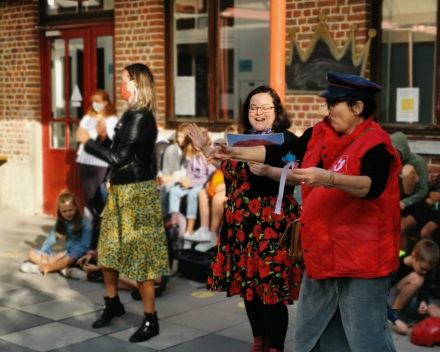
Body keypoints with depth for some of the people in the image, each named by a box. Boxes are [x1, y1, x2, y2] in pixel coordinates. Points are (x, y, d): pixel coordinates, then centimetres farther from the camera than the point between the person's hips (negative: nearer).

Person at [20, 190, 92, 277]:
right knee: (32, 254, -6)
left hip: (78, 256, -7)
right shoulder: (60, 223, 9)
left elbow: (84, 247, -16)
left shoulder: (85, 223, -9)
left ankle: (39, 268, -27)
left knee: (68, 259, -42)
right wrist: (44, 261, -16)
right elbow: (48, 242, 0)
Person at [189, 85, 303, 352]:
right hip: (242, 224, 7)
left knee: (272, 286, -7)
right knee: (248, 284, 12)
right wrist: (206, 148, 19)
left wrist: (266, 171, -35)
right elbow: (231, 176, 19)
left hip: (272, 223, -7)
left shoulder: (287, 139, -6)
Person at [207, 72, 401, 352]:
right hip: (323, 251, 8)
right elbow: (282, 154, 13)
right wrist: (235, 153, 10)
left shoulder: (375, 144, -16)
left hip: (362, 254, -8)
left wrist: (328, 178, -45)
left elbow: (372, 186, -31)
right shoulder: (321, 134, 7)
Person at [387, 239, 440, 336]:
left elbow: (426, 290, -6)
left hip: (408, 302, 6)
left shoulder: (426, 267, -13)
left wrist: (423, 301, -30)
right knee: (416, 278, -30)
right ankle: (394, 311, -19)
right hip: (391, 302, -6)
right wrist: (396, 320, -43)